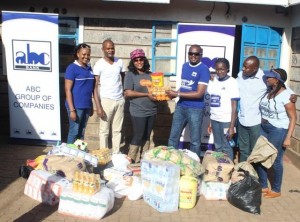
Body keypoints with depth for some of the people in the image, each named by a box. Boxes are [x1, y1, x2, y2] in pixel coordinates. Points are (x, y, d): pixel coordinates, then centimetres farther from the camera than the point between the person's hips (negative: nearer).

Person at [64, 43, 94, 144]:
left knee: (81, 132, 14)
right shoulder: (72, 68, -8)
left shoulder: (89, 68, 11)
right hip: (76, 106, -6)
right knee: (74, 132, 0)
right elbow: (68, 90, -12)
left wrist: (91, 106, 14)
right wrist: (72, 109, -17)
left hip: (86, 106, 6)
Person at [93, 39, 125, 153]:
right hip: (106, 100, -4)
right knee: (104, 130, 3)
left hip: (120, 100, 4)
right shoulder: (99, 64, -6)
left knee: (117, 130, 10)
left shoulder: (119, 62, 7)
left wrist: (125, 95, 6)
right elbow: (96, 86, -8)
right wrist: (98, 106, -15)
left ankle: (116, 154, 19)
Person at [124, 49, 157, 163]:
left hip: (152, 111, 5)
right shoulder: (130, 74, -5)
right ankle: (131, 160, 13)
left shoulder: (150, 74, 10)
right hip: (138, 112, -5)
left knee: (146, 136, 12)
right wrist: (147, 94, -16)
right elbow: (128, 93, -15)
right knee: (138, 136, -1)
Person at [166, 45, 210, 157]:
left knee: (195, 141, 7)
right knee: (173, 137, 13)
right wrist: (174, 93, -1)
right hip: (180, 107, 7)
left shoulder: (204, 69, -13)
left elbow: (199, 93, -19)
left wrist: (177, 94, -18)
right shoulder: (185, 66, 9)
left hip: (195, 109, -6)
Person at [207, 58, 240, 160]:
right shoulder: (213, 81, 7)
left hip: (226, 120, -5)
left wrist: (232, 126, -13)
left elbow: (234, 107, -10)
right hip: (214, 119, 5)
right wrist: (210, 122, 11)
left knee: (226, 147, 4)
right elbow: (211, 103, 10)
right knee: (217, 147, 14)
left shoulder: (232, 82, -8)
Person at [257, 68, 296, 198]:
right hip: (263, 128, 7)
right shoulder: (268, 91, 4)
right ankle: (263, 186, 29)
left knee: (275, 161, 6)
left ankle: (276, 190, 24)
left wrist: (288, 137, -17)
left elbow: (293, 117, -14)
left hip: (278, 131, -7)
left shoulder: (286, 95, -16)